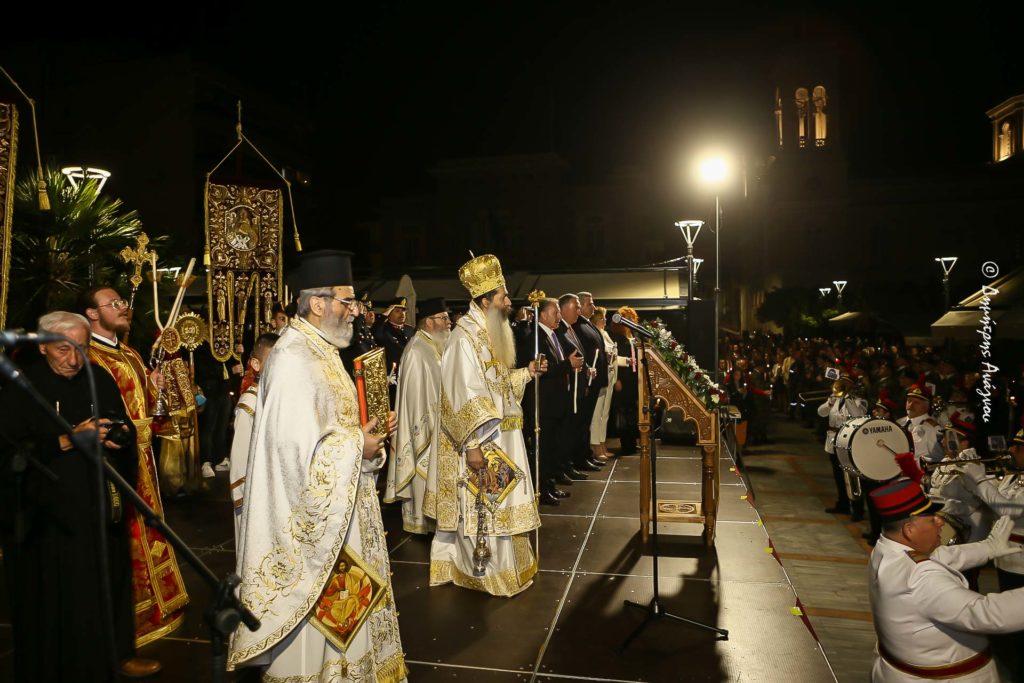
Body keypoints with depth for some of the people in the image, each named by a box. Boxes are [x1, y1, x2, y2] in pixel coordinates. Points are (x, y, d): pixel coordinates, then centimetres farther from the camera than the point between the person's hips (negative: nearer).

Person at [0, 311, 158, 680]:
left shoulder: (100, 380, 5)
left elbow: (126, 427, 12)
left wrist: (122, 436, -10)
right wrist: (67, 441, -22)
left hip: (101, 506, 4)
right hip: (49, 512, -4)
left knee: (106, 587, 14)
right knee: (57, 600, 5)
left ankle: (115, 653, 31)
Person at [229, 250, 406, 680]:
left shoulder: (318, 350, 9)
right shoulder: (293, 359, -22)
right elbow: (302, 449, -29)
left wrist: (367, 432, 2)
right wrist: (359, 444, -16)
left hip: (336, 504, 10)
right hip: (313, 513, -10)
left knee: (339, 605, 21)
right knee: (318, 606, 7)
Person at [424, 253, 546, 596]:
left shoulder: (489, 334, 11)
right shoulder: (465, 338, -18)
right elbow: (465, 395, -23)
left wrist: (526, 372, 9)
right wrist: (473, 445, -25)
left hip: (500, 436, 10)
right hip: (480, 440, -10)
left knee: (495, 502, 17)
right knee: (481, 507, 2)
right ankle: (487, 572, 16)